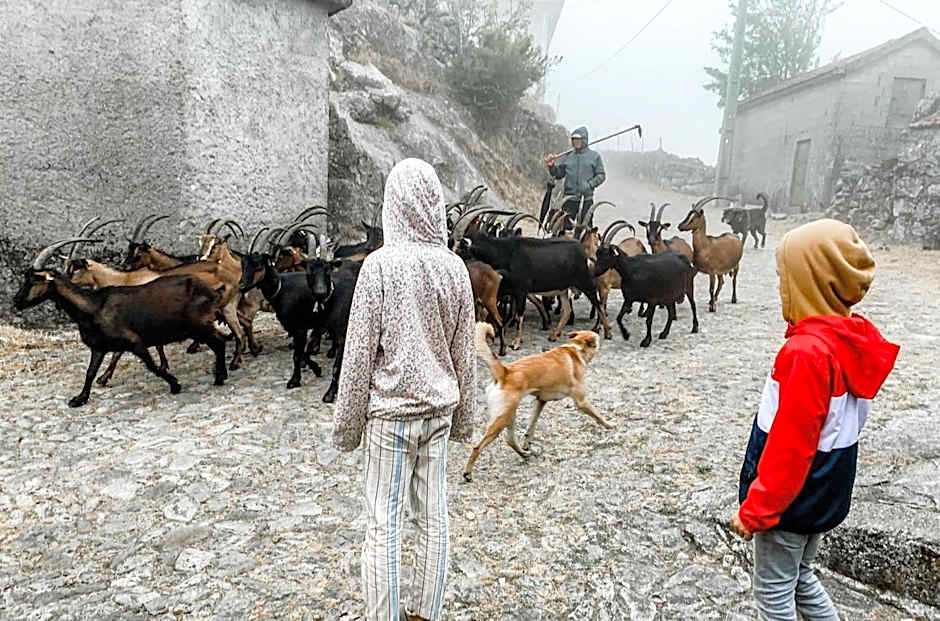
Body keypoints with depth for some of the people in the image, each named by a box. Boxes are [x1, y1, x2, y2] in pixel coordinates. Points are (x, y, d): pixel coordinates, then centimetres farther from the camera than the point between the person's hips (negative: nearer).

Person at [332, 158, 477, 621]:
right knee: (433, 519, 13)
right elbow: (465, 354, 6)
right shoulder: (454, 267, 0)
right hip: (438, 410, 5)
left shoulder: (380, 264, -13)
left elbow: (359, 353, -11)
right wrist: (462, 417, 16)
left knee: (383, 525, 7)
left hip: (391, 411, -4)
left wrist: (348, 422, -1)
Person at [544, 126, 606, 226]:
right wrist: (551, 166, -6)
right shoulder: (567, 156, 11)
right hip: (570, 197, 2)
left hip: (586, 198, -2)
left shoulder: (594, 156, 6)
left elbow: (601, 175, 4)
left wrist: (590, 184, -11)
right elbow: (559, 174, 13)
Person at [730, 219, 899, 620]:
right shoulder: (854, 340, -2)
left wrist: (755, 510, -16)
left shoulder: (807, 351, -28)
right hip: (827, 494, 8)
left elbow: (789, 446, -26)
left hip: (790, 500, -8)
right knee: (800, 576, 26)